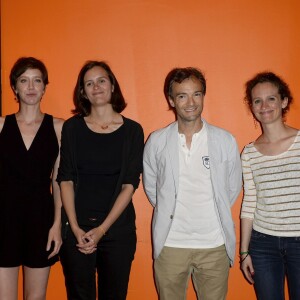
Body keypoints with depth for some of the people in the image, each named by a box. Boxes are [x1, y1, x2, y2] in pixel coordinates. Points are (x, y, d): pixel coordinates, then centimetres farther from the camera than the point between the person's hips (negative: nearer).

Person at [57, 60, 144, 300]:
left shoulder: (132, 130, 0)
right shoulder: (72, 127, 3)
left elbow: (130, 184, -4)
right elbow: (66, 179, 0)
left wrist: (102, 229, -9)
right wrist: (75, 228, -9)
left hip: (118, 228, 0)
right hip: (76, 228, 1)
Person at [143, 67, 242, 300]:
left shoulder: (226, 141, -2)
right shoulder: (156, 141, -2)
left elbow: (233, 187, 8)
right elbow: (150, 187, 9)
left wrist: (216, 216, 9)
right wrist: (169, 213, 8)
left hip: (215, 245, 0)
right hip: (170, 245, 0)